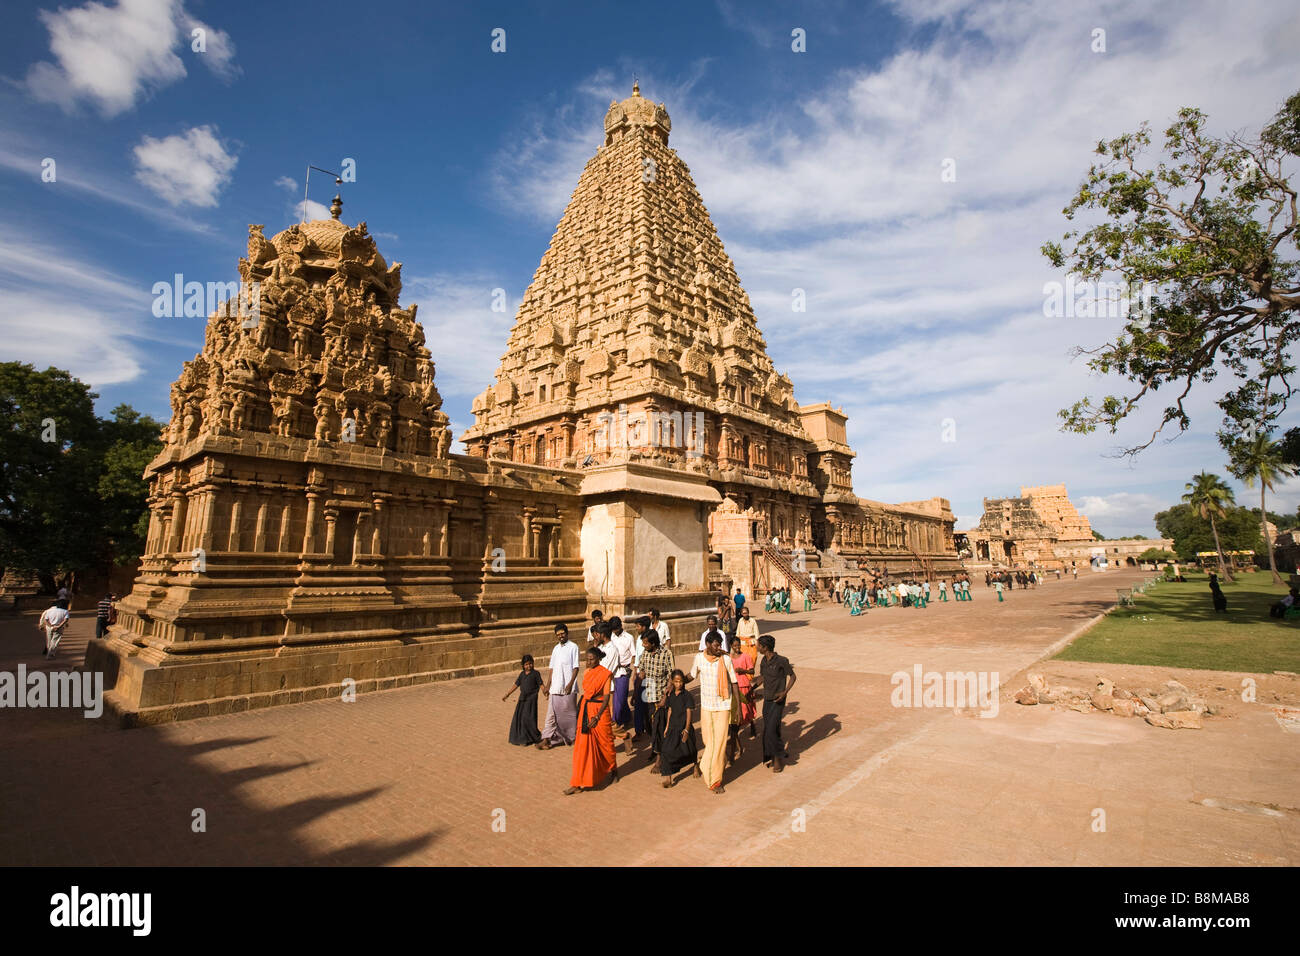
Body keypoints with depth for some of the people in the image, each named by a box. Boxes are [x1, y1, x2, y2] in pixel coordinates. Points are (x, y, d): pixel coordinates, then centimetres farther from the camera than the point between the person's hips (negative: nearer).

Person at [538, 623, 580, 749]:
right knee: (552, 714, 3)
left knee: (570, 713, 5)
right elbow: (552, 668, 15)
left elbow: (576, 668, -9)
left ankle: (575, 737, 22)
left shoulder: (573, 647, -6)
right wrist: (548, 686, 11)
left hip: (568, 688, -5)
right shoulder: (556, 648, 12)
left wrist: (570, 684, -18)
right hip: (555, 688, 5)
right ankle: (547, 740, 5)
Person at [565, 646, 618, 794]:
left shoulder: (605, 674, -11)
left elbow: (606, 698, -13)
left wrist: (597, 717, -20)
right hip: (585, 710, 5)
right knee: (582, 746, 3)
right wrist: (582, 713, 16)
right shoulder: (587, 673, 7)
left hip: (600, 710, -5)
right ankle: (578, 783, 6)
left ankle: (612, 770, 36)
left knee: (605, 742, 9)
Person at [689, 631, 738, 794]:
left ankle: (716, 780, 7)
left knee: (719, 742, -3)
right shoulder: (699, 658, -5)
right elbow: (692, 675, 12)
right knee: (708, 741, 12)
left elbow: (733, 683, -3)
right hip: (706, 706, 2)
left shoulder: (726, 660, -11)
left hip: (723, 706, -2)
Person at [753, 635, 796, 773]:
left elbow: (792, 676, -6)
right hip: (766, 700, 6)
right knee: (767, 730, 9)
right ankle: (772, 757, 25)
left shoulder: (781, 661, -17)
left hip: (778, 701, -6)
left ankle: (778, 757, 8)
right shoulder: (763, 661, 3)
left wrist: (785, 692, -18)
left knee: (771, 731, -11)